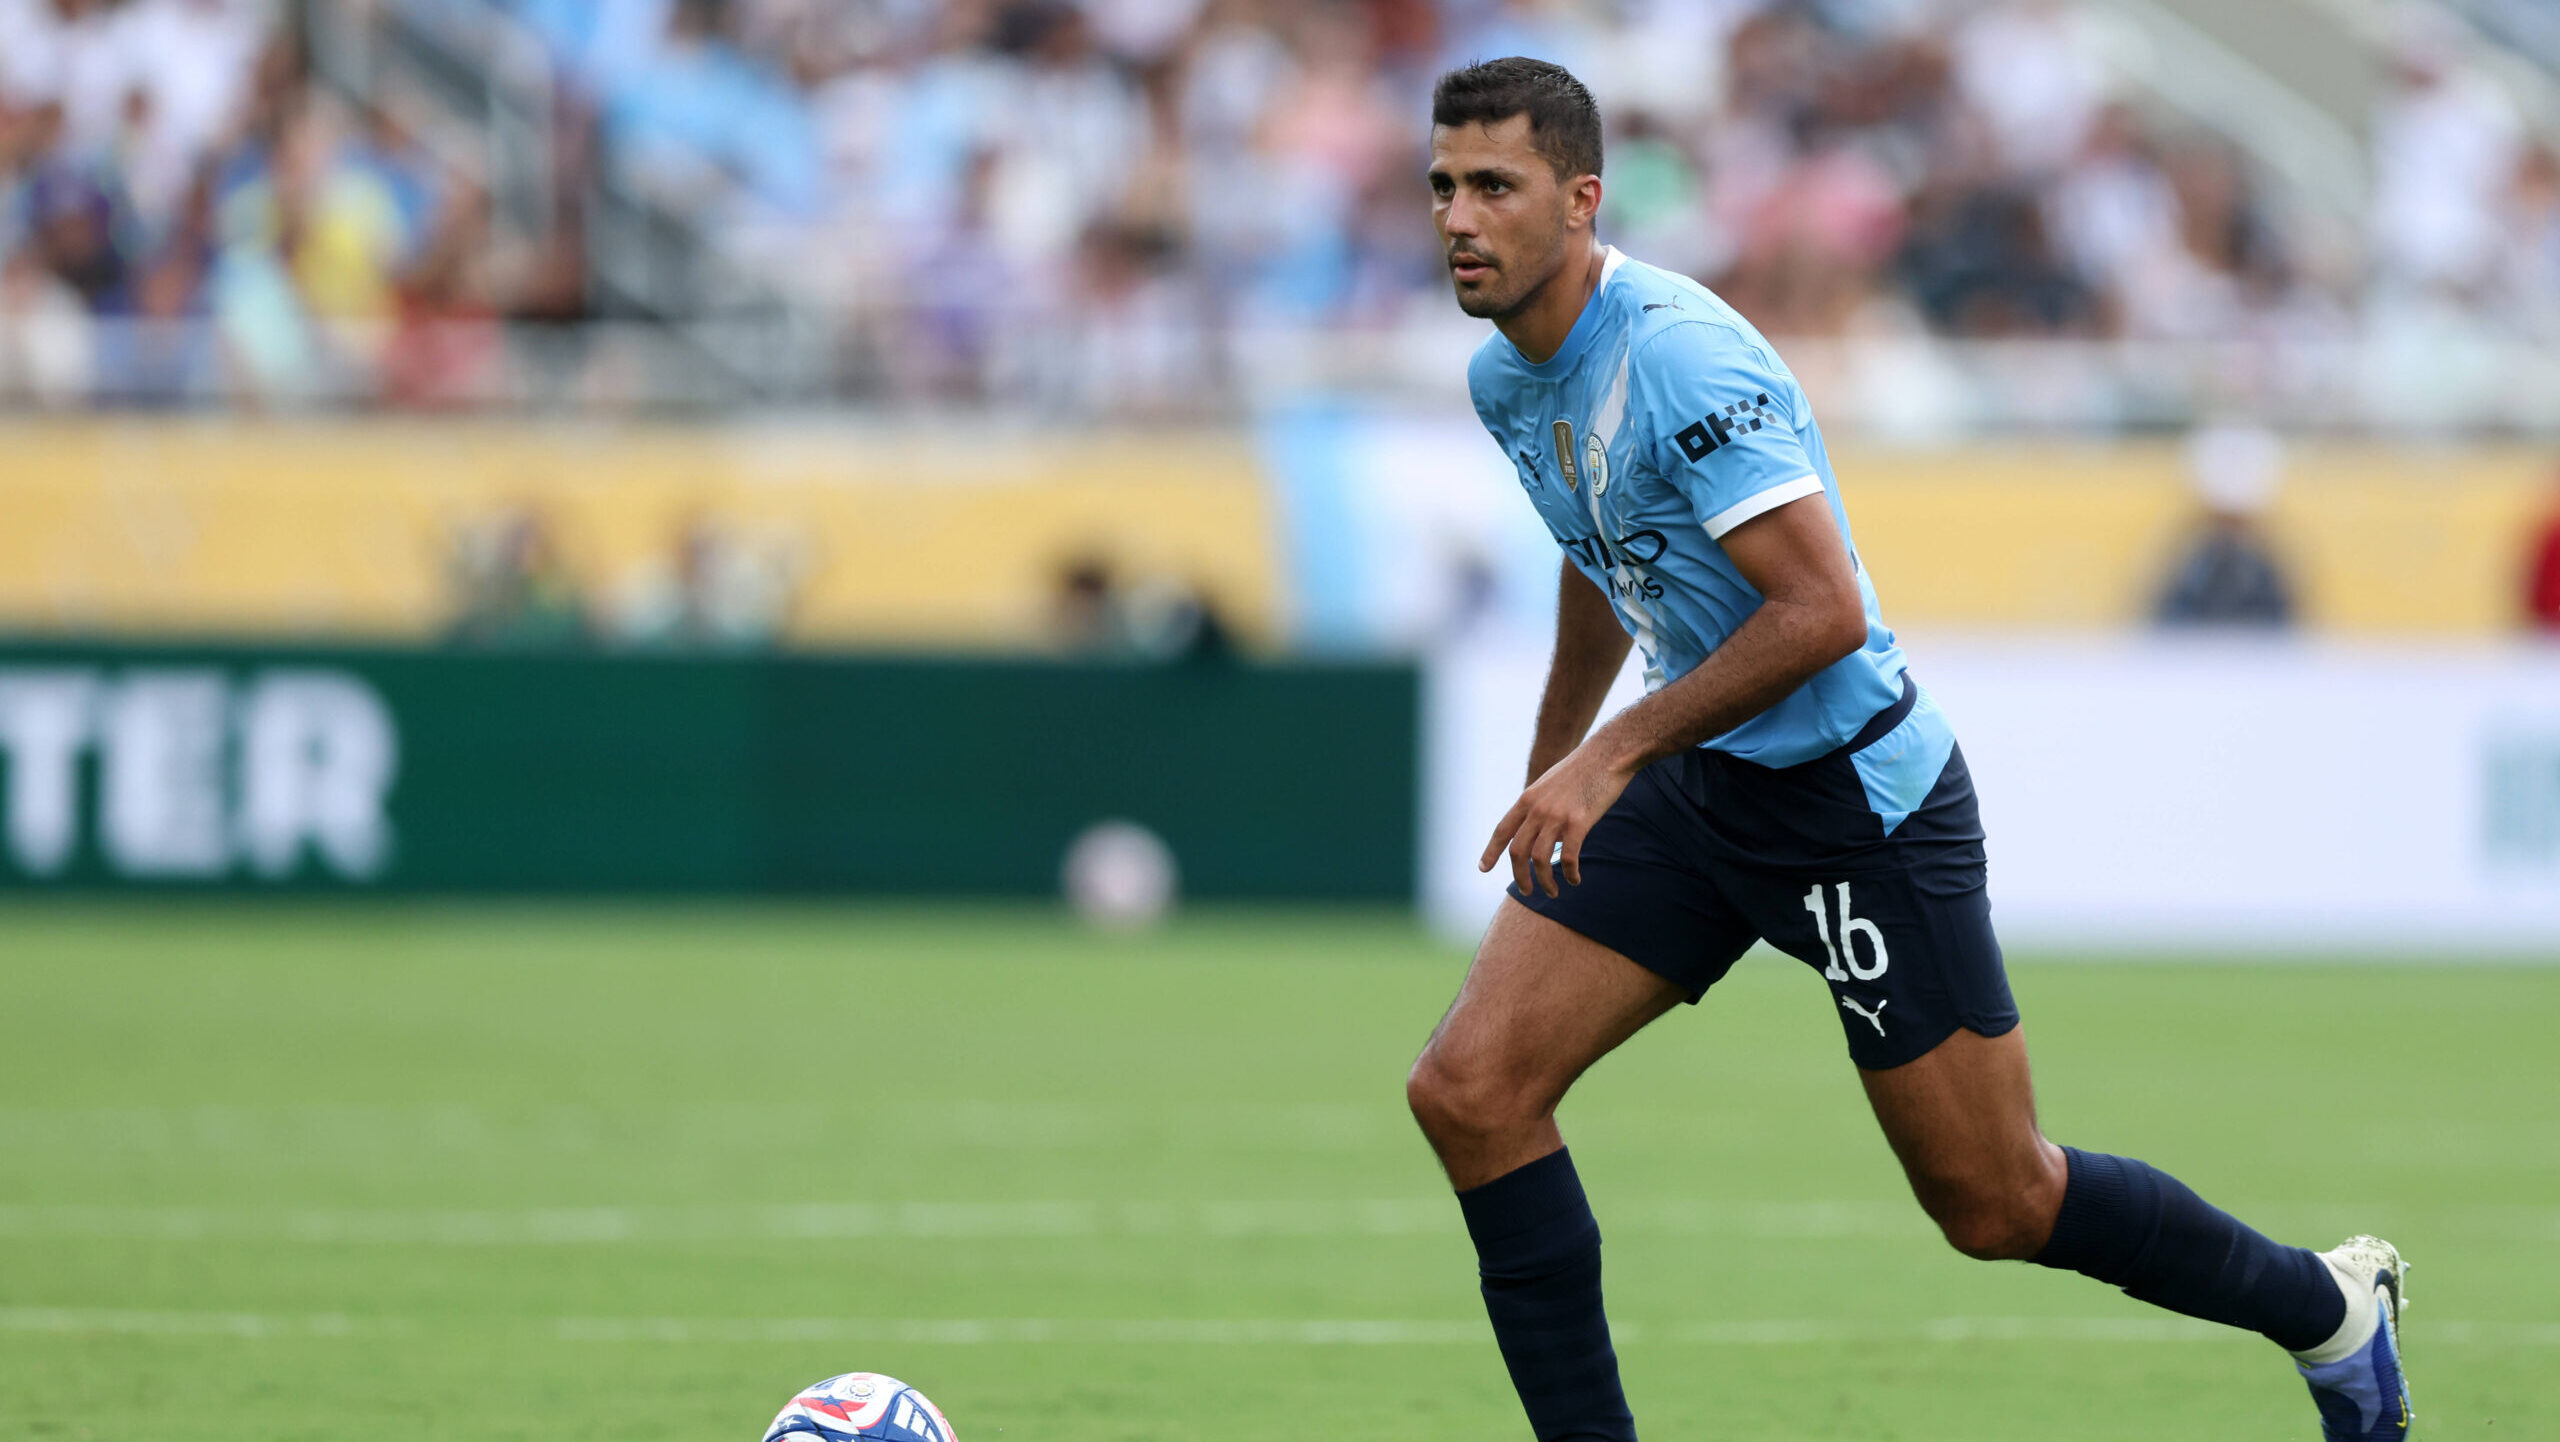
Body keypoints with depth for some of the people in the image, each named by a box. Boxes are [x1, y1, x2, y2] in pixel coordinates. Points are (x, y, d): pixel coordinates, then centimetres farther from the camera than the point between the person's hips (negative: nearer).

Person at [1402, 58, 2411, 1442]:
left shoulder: (1680, 355, -25)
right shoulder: (1504, 377, 3)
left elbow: (1822, 611, -29)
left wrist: (1609, 757, -27)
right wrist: (1547, 772, 30)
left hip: (1855, 794, -8)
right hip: (1697, 791, 8)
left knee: (1997, 1205, 1)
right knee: (1467, 1090, -8)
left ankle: (2329, 1306, 24)